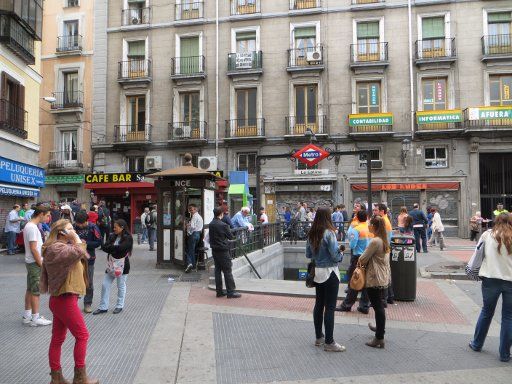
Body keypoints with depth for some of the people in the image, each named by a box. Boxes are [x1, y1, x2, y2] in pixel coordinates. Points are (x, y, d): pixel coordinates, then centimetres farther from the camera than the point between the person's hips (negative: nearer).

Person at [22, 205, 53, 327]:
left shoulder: (29, 225, 10)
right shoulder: (32, 227, -21)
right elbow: (33, 249, -22)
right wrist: (42, 264, -17)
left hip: (31, 262, 10)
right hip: (35, 263, -10)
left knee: (30, 290, 16)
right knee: (36, 291, -2)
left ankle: (27, 316, 26)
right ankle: (35, 319, 6)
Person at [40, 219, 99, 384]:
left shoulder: (59, 248, 15)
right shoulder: (56, 248, -18)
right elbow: (79, 252, -30)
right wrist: (75, 238, -18)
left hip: (61, 299, 10)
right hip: (64, 300, -10)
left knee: (57, 339, 13)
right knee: (82, 335, 0)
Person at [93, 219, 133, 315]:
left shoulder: (128, 238, -11)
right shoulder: (112, 236, 7)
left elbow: (120, 248, -25)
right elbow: (104, 247, -3)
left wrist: (110, 248, -11)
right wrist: (114, 249, -19)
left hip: (122, 265, -6)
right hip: (111, 264, 6)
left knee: (121, 286, 8)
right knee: (105, 285, 6)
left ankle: (119, 306, 22)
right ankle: (103, 307, 16)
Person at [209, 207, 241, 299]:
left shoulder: (211, 225, 4)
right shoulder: (223, 225, -17)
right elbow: (231, 237, -7)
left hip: (214, 250, 7)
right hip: (223, 250, -7)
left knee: (218, 270, 12)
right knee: (227, 271, -1)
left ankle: (219, 291, 17)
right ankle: (230, 292, 2)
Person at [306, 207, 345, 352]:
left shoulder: (311, 234, 4)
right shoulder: (329, 233, -17)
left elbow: (308, 254, 10)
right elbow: (335, 255, -18)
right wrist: (341, 255, 2)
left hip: (317, 272, 7)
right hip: (330, 272, -7)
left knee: (319, 304, 15)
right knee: (329, 307, 0)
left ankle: (319, 337, 26)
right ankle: (329, 342, 7)